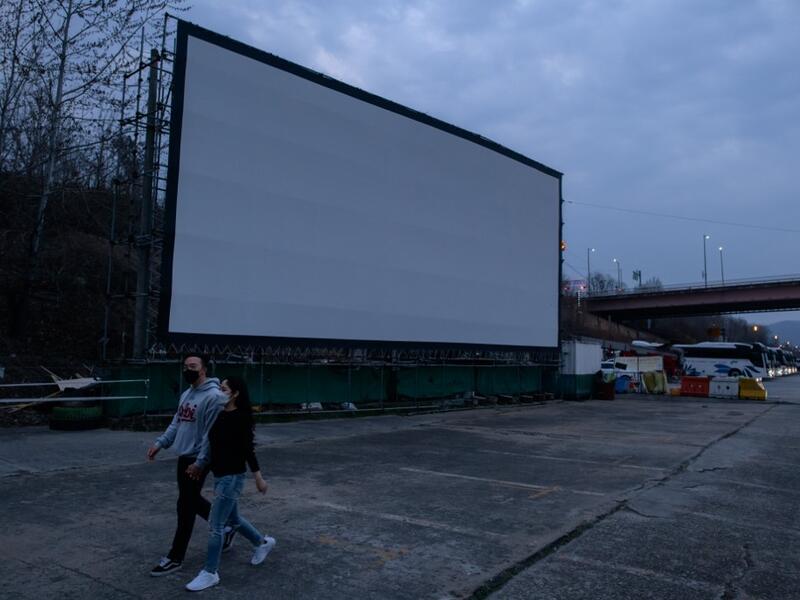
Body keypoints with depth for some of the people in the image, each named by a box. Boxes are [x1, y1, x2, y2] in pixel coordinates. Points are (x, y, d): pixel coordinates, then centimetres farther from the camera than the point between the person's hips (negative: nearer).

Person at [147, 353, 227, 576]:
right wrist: (160, 443, 4)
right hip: (184, 457, 9)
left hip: (197, 460, -9)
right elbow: (177, 423, 17)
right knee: (193, 500, 19)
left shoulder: (214, 396, -19)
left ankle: (175, 558, 11)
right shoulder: (186, 394, 12)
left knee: (186, 507, -1)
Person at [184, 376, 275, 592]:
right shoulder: (220, 415, 5)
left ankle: (210, 573, 12)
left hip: (232, 477, -9)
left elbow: (248, 449, -15)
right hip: (220, 476, 9)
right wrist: (200, 464, 5)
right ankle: (263, 542, 42)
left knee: (215, 525, -2)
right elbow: (213, 443, 13)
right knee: (232, 519, 21)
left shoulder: (240, 418, -18)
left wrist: (258, 477, -9)